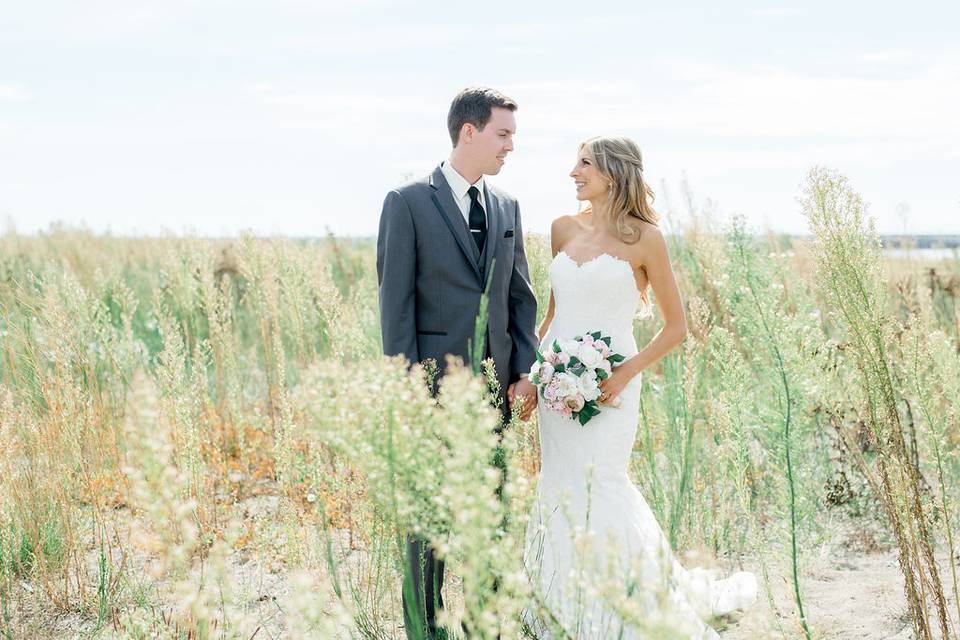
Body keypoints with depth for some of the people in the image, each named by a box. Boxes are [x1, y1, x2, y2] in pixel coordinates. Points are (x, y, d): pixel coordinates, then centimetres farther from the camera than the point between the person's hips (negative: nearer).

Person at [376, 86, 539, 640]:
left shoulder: (507, 206, 12)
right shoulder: (409, 202, -5)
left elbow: (522, 296, 14)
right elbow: (395, 300, -8)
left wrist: (525, 371, 4)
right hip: (436, 382, -5)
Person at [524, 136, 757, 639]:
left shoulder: (644, 238, -5)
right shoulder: (564, 230, 10)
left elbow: (676, 326, -2)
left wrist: (628, 372, -14)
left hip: (607, 386, -5)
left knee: (596, 494, -9)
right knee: (560, 496, 6)